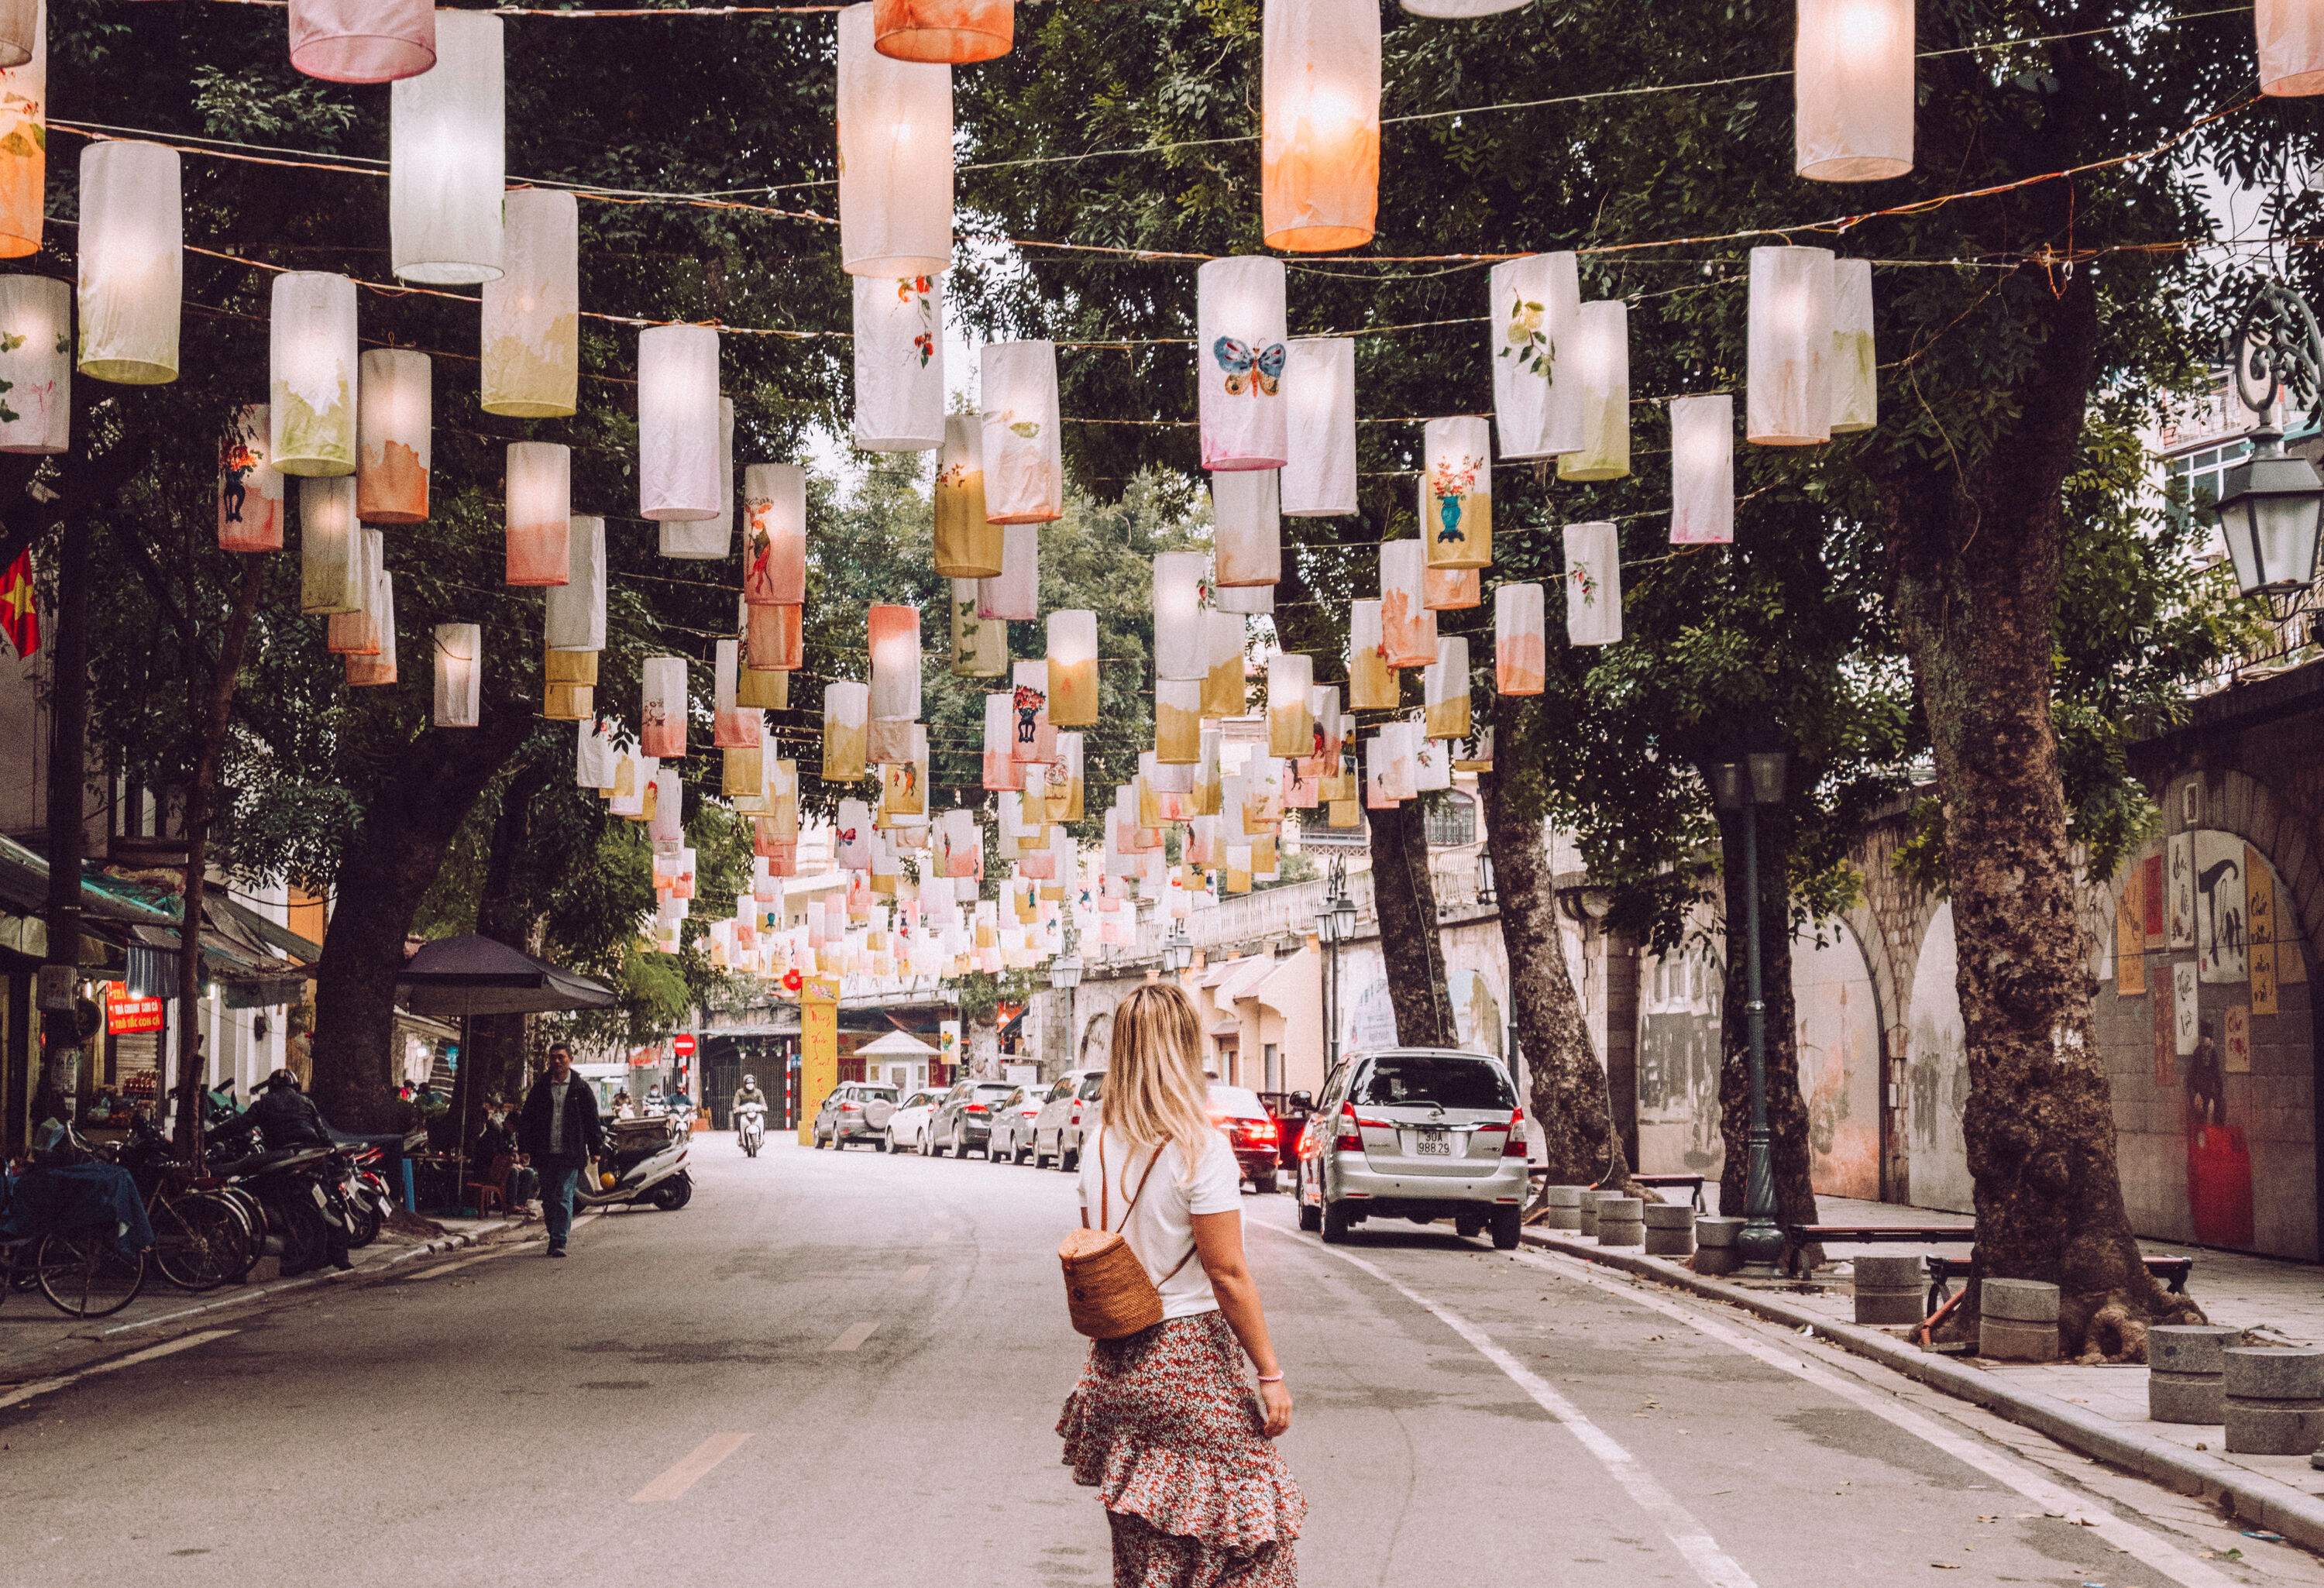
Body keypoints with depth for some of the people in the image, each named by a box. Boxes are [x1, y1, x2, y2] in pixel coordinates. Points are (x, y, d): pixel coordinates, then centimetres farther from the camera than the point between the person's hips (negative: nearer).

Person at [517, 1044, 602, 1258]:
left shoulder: (581, 1088, 3)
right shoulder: (540, 1088, 8)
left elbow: (593, 1120, 6)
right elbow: (527, 1118, 10)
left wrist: (595, 1149, 4)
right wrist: (525, 1148, 4)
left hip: (570, 1153, -3)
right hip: (545, 1154, 3)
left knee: (564, 1198, -9)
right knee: (548, 1200, 8)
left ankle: (559, 1242, -10)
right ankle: (556, 1237, 22)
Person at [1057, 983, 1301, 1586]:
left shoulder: (1100, 1146, 4)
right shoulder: (1200, 1148, -15)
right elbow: (1228, 1275, -16)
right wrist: (1270, 1374, -10)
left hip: (1118, 1357, 7)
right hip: (1192, 1356, -7)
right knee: (1240, 1535, 0)